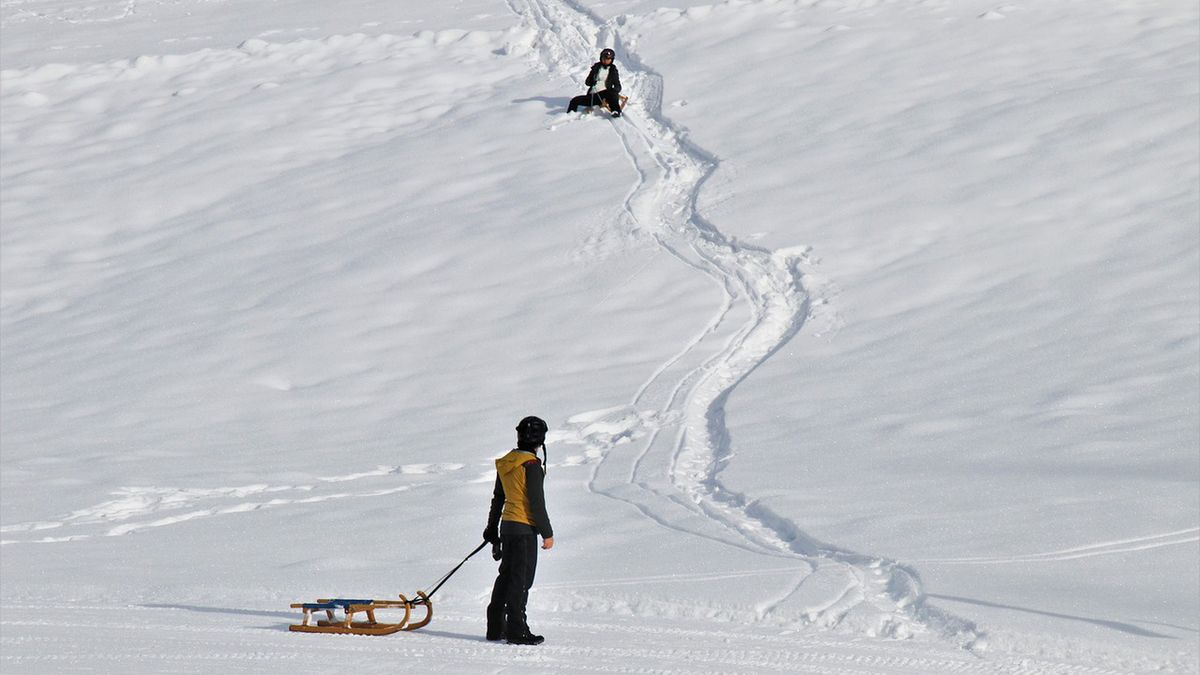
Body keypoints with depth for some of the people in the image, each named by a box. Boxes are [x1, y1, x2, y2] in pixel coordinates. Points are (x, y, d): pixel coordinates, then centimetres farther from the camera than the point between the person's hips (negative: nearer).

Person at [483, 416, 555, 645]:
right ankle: (516, 630, -5)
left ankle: (496, 627, 18)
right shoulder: (531, 465, -15)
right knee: (521, 580, -5)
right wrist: (547, 532, -10)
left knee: (506, 576, 15)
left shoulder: (505, 463, 10)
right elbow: (536, 502, -16)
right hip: (525, 527, -8)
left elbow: (498, 498, 18)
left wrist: (492, 528, 27)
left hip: (507, 524, 8)